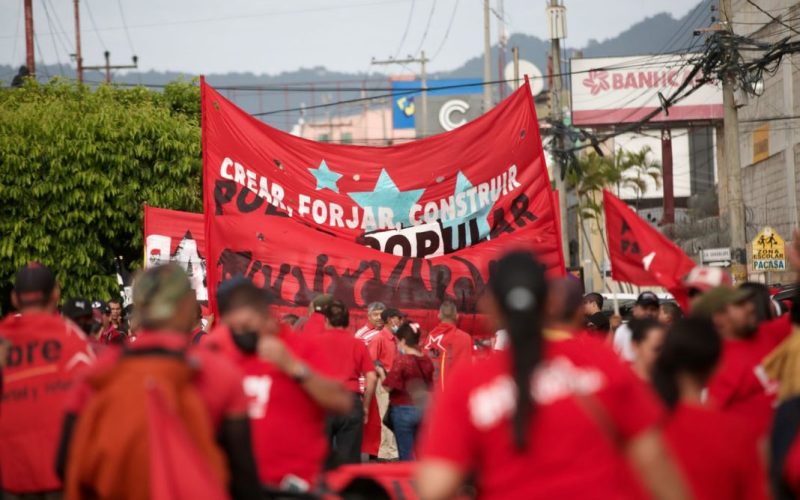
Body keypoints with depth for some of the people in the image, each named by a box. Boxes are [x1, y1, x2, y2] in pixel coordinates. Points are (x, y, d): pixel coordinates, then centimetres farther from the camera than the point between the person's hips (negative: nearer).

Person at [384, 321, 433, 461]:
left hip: (403, 410, -5)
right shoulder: (427, 360, 1)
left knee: (406, 455, 1)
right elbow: (430, 386, 10)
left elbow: (389, 386, -15)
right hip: (423, 410, 5)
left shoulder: (402, 360, -16)